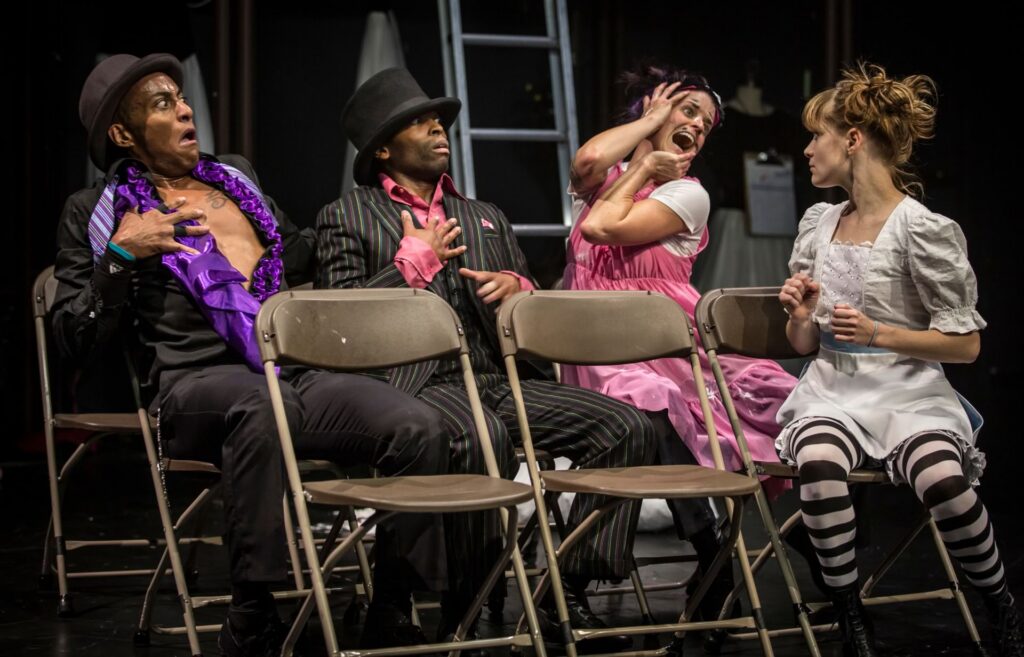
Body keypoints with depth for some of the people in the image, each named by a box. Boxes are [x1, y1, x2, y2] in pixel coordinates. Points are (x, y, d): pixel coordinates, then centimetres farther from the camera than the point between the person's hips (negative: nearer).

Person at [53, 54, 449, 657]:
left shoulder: (236, 177, 29)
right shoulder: (96, 212, 14)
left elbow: (300, 257, 40)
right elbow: (79, 339, 7)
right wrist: (123, 255, -4)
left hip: (295, 375, 5)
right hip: (196, 383, -5)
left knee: (419, 426, -22)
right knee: (260, 405, -42)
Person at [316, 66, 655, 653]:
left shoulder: (487, 218, 29)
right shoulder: (346, 218, 12)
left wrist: (517, 289, 5)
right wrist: (416, 259, -1)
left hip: (498, 380, 6)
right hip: (417, 382, -6)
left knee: (626, 425, -15)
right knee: (482, 437, -40)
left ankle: (570, 593, -10)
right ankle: (462, 610, -22)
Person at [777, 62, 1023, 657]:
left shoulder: (924, 229, -7)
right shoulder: (818, 223, 10)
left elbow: (966, 344, -6)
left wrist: (878, 334, -17)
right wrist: (801, 316, -6)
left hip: (908, 391, -3)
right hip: (833, 390, 4)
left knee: (942, 480, -34)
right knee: (819, 462, -33)